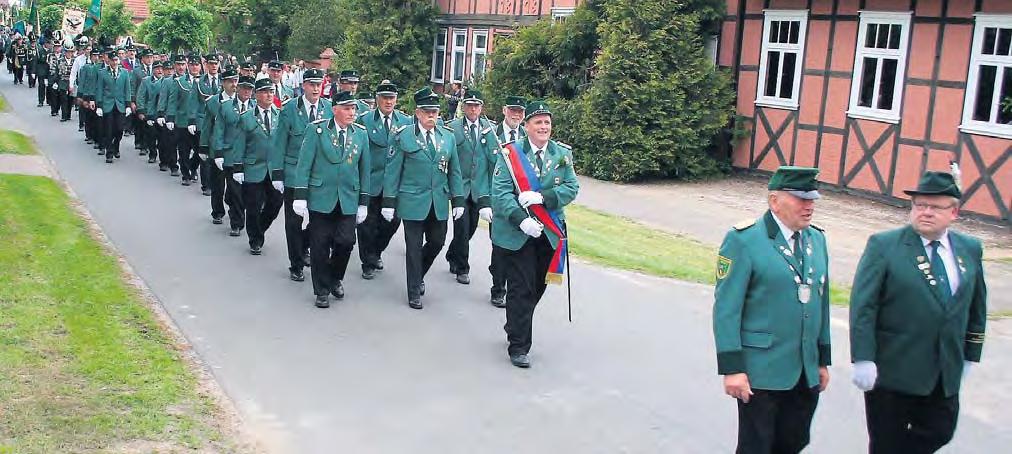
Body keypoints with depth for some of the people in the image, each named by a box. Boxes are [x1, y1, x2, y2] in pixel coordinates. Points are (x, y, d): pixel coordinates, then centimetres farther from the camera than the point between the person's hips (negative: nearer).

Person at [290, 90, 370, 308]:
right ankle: (322, 290, 17)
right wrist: (300, 197, -8)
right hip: (321, 198, -2)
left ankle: (335, 278, 24)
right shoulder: (316, 129, -4)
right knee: (320, 246, 2)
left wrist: (363, 202, 7)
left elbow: (364, 169, 9)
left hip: (348, 200, 2)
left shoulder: (361, 133, 5)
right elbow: (304, 165, -4)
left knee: (346, 242, -4)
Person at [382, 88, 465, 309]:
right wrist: (389, 202, -6)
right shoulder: (403, 136, -3)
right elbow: (392, 171, -3)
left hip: (439, 203, 4)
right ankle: (414, 292, 14)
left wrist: (458, 199, 5)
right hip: (413, 202, -4)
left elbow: (454, 171, 10)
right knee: (414, 247, 2)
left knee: (437, 243, 9)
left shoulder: (448, 137, 7)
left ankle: (418, 276, 37)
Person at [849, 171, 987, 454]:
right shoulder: (883, 246, -9)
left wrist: (970, 356, 13)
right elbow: (862, 306, -13)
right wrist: (863, 360, -18)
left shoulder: (970, 249, 6)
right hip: (892, 370, -4)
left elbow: (976, 307, 14)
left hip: (946, 374, 4)